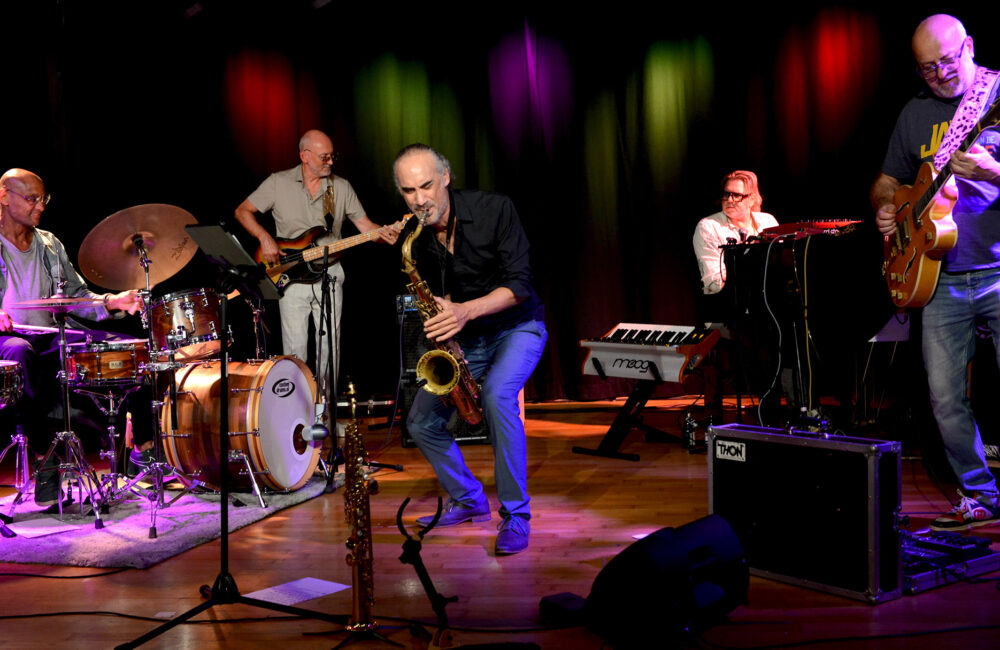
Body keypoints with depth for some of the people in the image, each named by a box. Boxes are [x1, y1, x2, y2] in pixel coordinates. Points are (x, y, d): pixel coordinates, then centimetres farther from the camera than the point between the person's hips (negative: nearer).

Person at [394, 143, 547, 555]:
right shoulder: (416, 238, -5)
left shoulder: (493, 210, -20)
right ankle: (469, 500, 24)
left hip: (516, 325, -6)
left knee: (497, 394, -34)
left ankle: (516, 515, -22)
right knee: (421, 422, 1)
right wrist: (441, 319, -11)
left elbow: (520, 283, -22)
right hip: (466, 338, 6)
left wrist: (467, 311, -35)